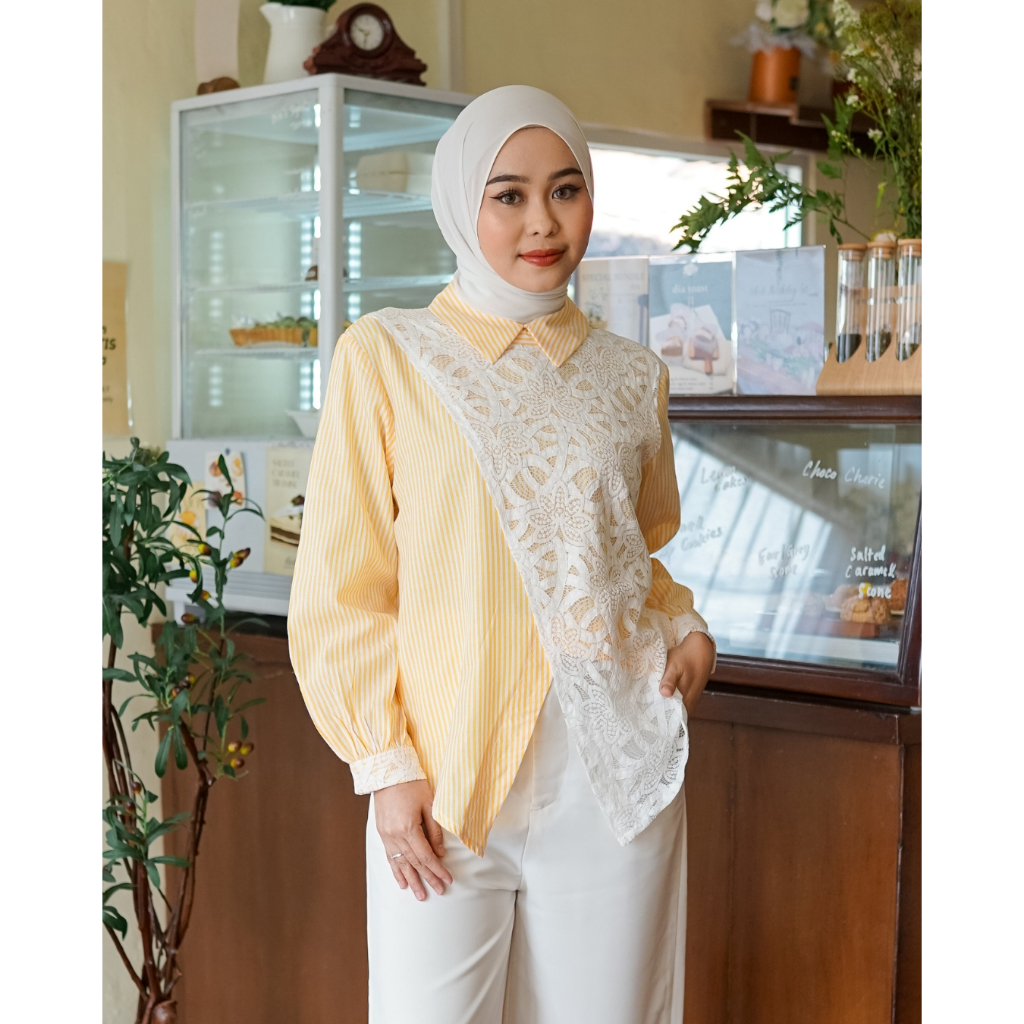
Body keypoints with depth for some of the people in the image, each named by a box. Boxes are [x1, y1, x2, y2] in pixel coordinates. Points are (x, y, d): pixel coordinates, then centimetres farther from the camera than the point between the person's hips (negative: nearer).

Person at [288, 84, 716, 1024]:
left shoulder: (631, 375, 9)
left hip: (617, 781, 3)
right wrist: (387, 765, -7)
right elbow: (342, 588, -2)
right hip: (446, 786, -3)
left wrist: (687, 630, 3)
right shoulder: (386, 357, -2)